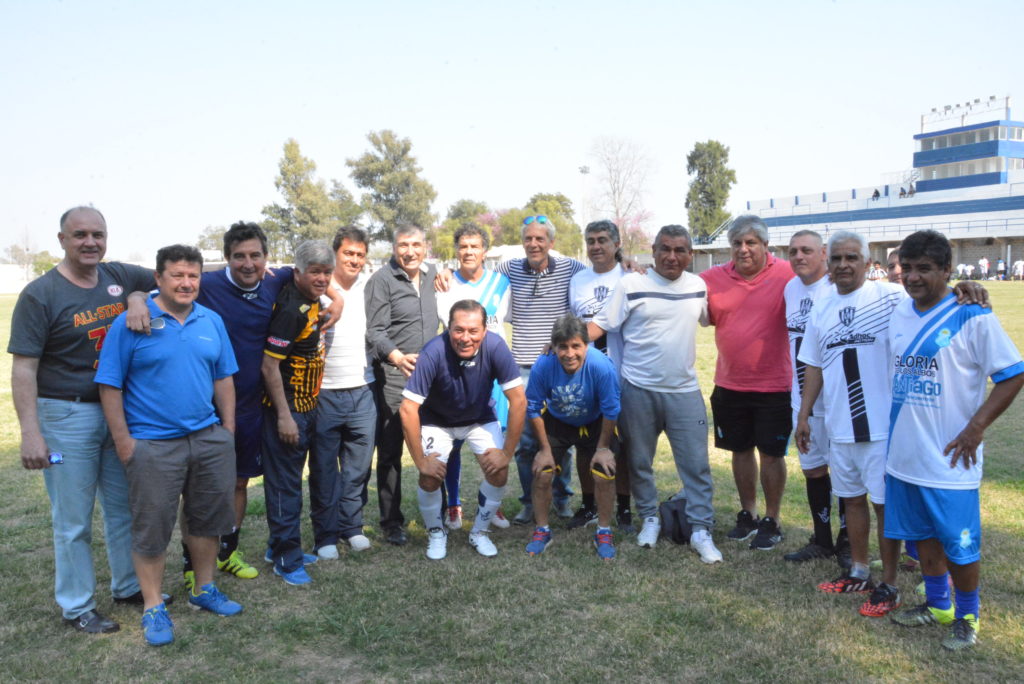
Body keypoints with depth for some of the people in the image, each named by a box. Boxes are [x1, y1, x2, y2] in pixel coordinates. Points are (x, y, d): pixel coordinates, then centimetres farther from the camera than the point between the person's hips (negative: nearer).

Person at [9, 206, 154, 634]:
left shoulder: (119, 277, 2)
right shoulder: (40, 294, -11)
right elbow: (23, 368, -12)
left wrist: (139, 296, -12)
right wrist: (30, 433, -18)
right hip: (67, 417, -5)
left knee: (125, 508, 17)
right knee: (73, 520, 5)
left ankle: (129, 587, 34)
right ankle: (77, 607, 22)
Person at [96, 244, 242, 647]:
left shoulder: (212, 322, 6)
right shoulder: (130, 323, -8)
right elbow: (110, 386, -7)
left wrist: (228, 429, 7)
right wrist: (123, 440, -10)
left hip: (210, 439, 5)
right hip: (153, 444, -4)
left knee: (207, 518, 15)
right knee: (152, 526, 4)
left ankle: (204, 590, 32)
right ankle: (153, 607, 19)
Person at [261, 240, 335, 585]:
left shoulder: (311, 299, 5)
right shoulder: (289, 308, -22)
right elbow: (269, 366, -22)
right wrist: (284, 416, -22)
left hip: (308, 405, 10)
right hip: (287, 409, -10)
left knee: (322, 475, 17)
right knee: (286, 483, 0)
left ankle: (282, 546, 32)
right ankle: (286, 559, 12)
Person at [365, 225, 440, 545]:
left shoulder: (431, 275, 12)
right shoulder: (381, 280, -7)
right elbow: (375, 332, -14)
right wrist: (397, 357, -29)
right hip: (393, 377, -5)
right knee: (390, 452, 0)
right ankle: (391, 522, 10)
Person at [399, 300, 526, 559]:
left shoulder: (495, 347, -31)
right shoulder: (433, 353, -36)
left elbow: (518, 401, -24)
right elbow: (408, 409, -32)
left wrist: (507, 453, -21)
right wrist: (421, 461, -26)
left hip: (481, 418, 2)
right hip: (437, 420, -1)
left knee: (498, 472, -14)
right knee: (430, 478, -16)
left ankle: (479, 532, 14)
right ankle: (436, 534, 14)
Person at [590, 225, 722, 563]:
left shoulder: (698, 286, 6)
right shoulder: (631, 284, -6)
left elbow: (710, 318, 25)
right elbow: (600, 324, -8)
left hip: (684, 391, 2)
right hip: (638, 390, -2)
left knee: (696, 464, 2)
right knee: (640, 461, 11)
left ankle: (701, 530, 14)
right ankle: (649, 518, 31)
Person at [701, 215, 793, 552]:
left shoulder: (786, 276, -11)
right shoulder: (713, 278, 0)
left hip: (774, 386, -4)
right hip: (729, 386, 4)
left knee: (771, 453, 8)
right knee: (740, 450, 16)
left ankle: (771, 521, 25)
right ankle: (748, 514, 34)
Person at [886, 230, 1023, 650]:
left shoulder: (972, 318, -13)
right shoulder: (899, 315, 5)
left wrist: (976, 427, -16)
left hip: (949, 460, -6)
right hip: (904, 454, 6)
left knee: (960, 545, 7)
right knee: (923, 535, 19)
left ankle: (966, 617, 28)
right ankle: (936, 605, 38)